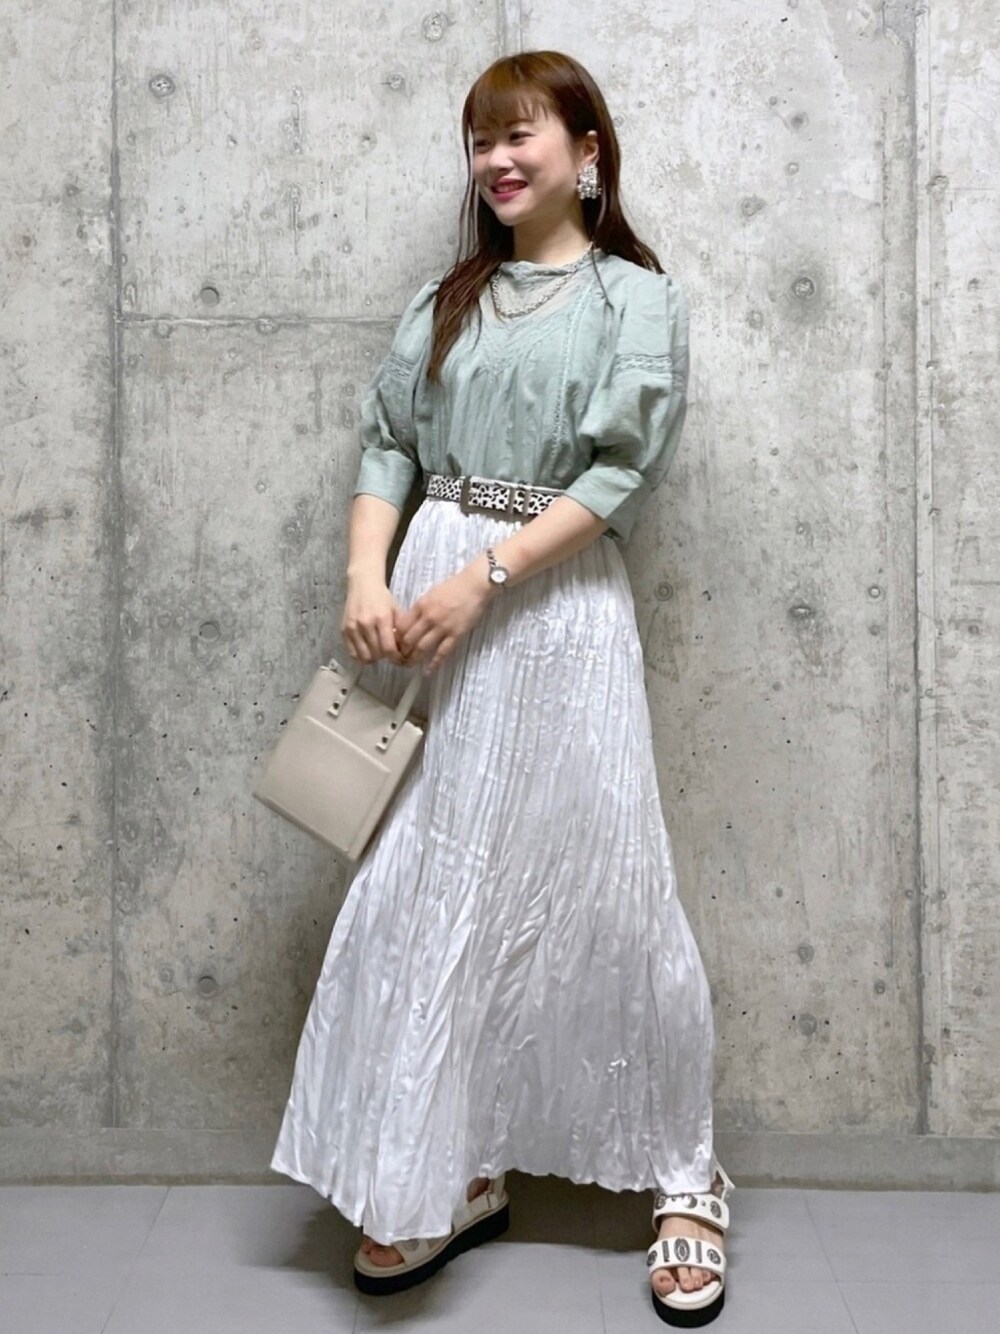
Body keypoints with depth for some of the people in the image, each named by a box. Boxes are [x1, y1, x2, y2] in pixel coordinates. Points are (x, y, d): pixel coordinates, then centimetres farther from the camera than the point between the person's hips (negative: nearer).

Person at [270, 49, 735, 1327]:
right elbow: (387, 447, 9)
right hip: (430, 601, 5)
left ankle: (685, 1182, 15)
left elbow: (618, 470, -8)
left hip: (556, 601, -4)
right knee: (425, 885, 3)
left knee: (603, 886, -2)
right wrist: (368, 580, -8)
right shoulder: (444, 303, 16)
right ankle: (447, 1177, 17)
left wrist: (482, 579, -17)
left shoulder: (636, 297, 3)